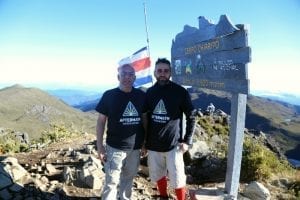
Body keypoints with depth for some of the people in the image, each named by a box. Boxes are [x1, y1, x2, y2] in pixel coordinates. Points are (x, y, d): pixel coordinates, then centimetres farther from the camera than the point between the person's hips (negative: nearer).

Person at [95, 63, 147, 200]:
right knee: (111, 181, 3)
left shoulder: (141, 95, -2)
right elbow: (101, 121, -5)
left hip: (135, 147, 3)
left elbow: (144, 118, 8)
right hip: (115, 147, -3)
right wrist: (99, 146, -8)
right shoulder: (109, 95, -10)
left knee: (128, 178, 20)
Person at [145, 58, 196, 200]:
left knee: (177, 179, 6)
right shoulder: (149, 92, 1)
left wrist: (187, 140, -8)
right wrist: (144, 139, 9)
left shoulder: (180, 92, -9)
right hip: (153, 144, 4)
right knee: (158, 176, 19)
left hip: (173, 145, -3)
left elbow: (191, 116, -4)